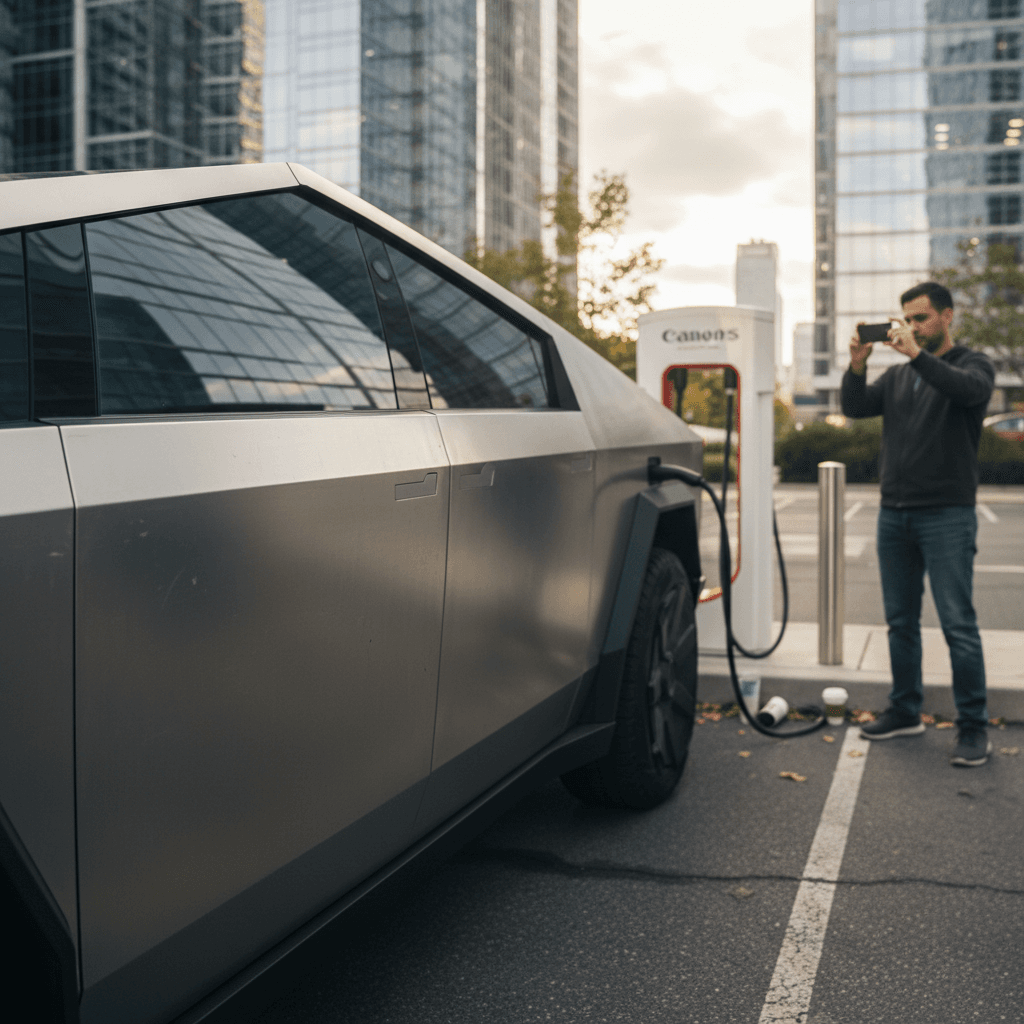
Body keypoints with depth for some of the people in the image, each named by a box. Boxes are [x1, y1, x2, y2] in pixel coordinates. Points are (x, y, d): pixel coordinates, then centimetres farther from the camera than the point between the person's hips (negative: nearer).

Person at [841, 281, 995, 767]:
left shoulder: (973, 363, 2)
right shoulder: (897, 376, 17)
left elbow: (971, 390, -21)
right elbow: (855, 407, 4)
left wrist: (917, 354, -27)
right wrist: (857, 365, -13)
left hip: (947, 514, -5)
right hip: (894, 513, 6)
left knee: (958, 624, -7)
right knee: (900, 621, 11)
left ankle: (973, 727, 0)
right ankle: (905, 711, 22)